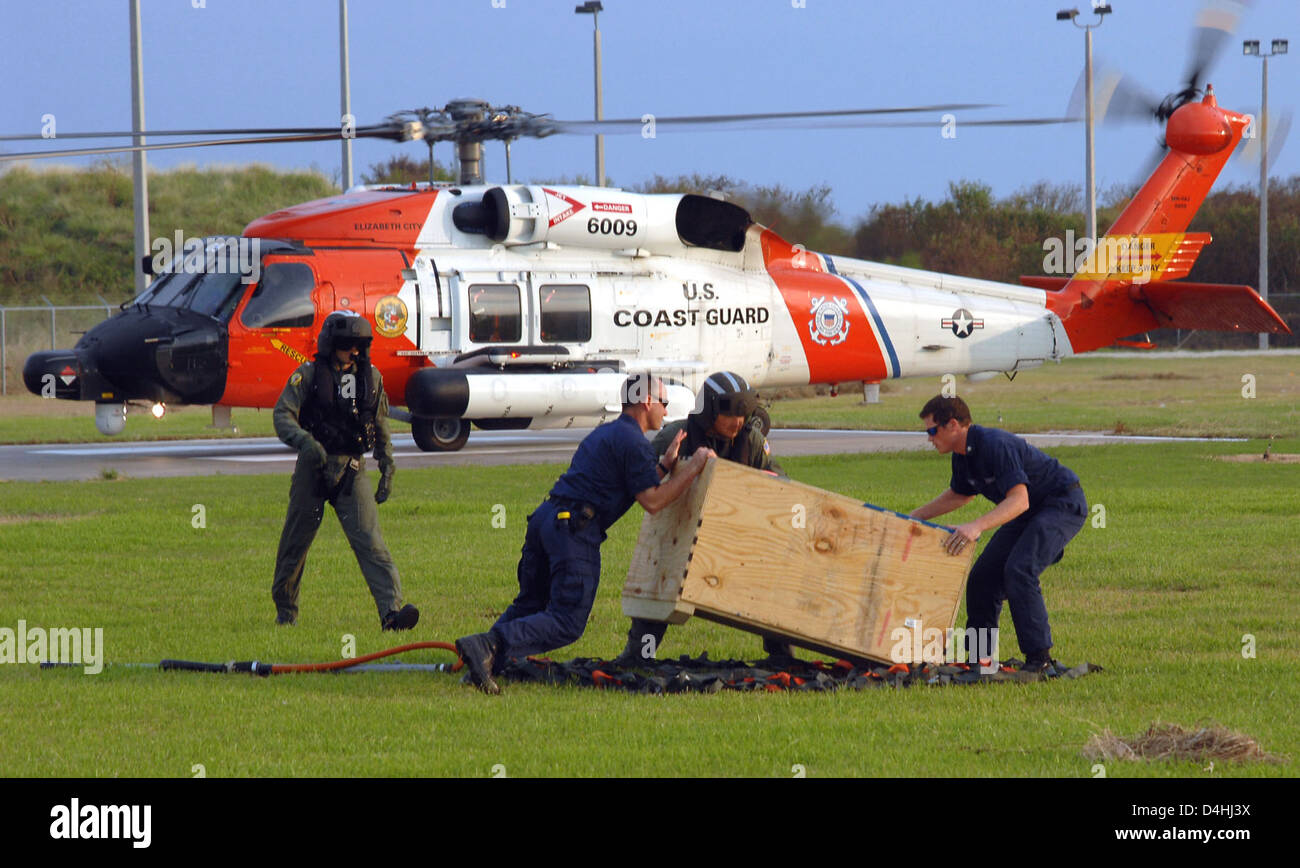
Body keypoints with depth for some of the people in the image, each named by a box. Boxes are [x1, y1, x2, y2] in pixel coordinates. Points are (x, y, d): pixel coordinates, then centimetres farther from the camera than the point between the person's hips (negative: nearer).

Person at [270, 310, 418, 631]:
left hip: (352, 471, 2)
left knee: (370, 541, -13)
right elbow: (282, 415, -10)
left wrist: (387, 470, 16)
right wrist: (304, 440, -29)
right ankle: (285, 610, 29)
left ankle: (392, 610, -25)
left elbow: (381, 427, 19)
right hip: (313, 468, -1)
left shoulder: (370, 377, 9)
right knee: (295, 542, 9)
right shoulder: (308, 375, -3)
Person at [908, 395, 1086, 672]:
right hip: (1031, 511, 10)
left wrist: (976, 527, -48)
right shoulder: (963, 455, 1)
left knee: (1019, 570, -25)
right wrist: (915, 516, 19)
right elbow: (959, 494, 23)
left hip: (1064, 503, -10)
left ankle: (1038, 656, -20)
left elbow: (1019, 500, -37)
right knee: (984, 574, 7)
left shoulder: (996, 446, -29)